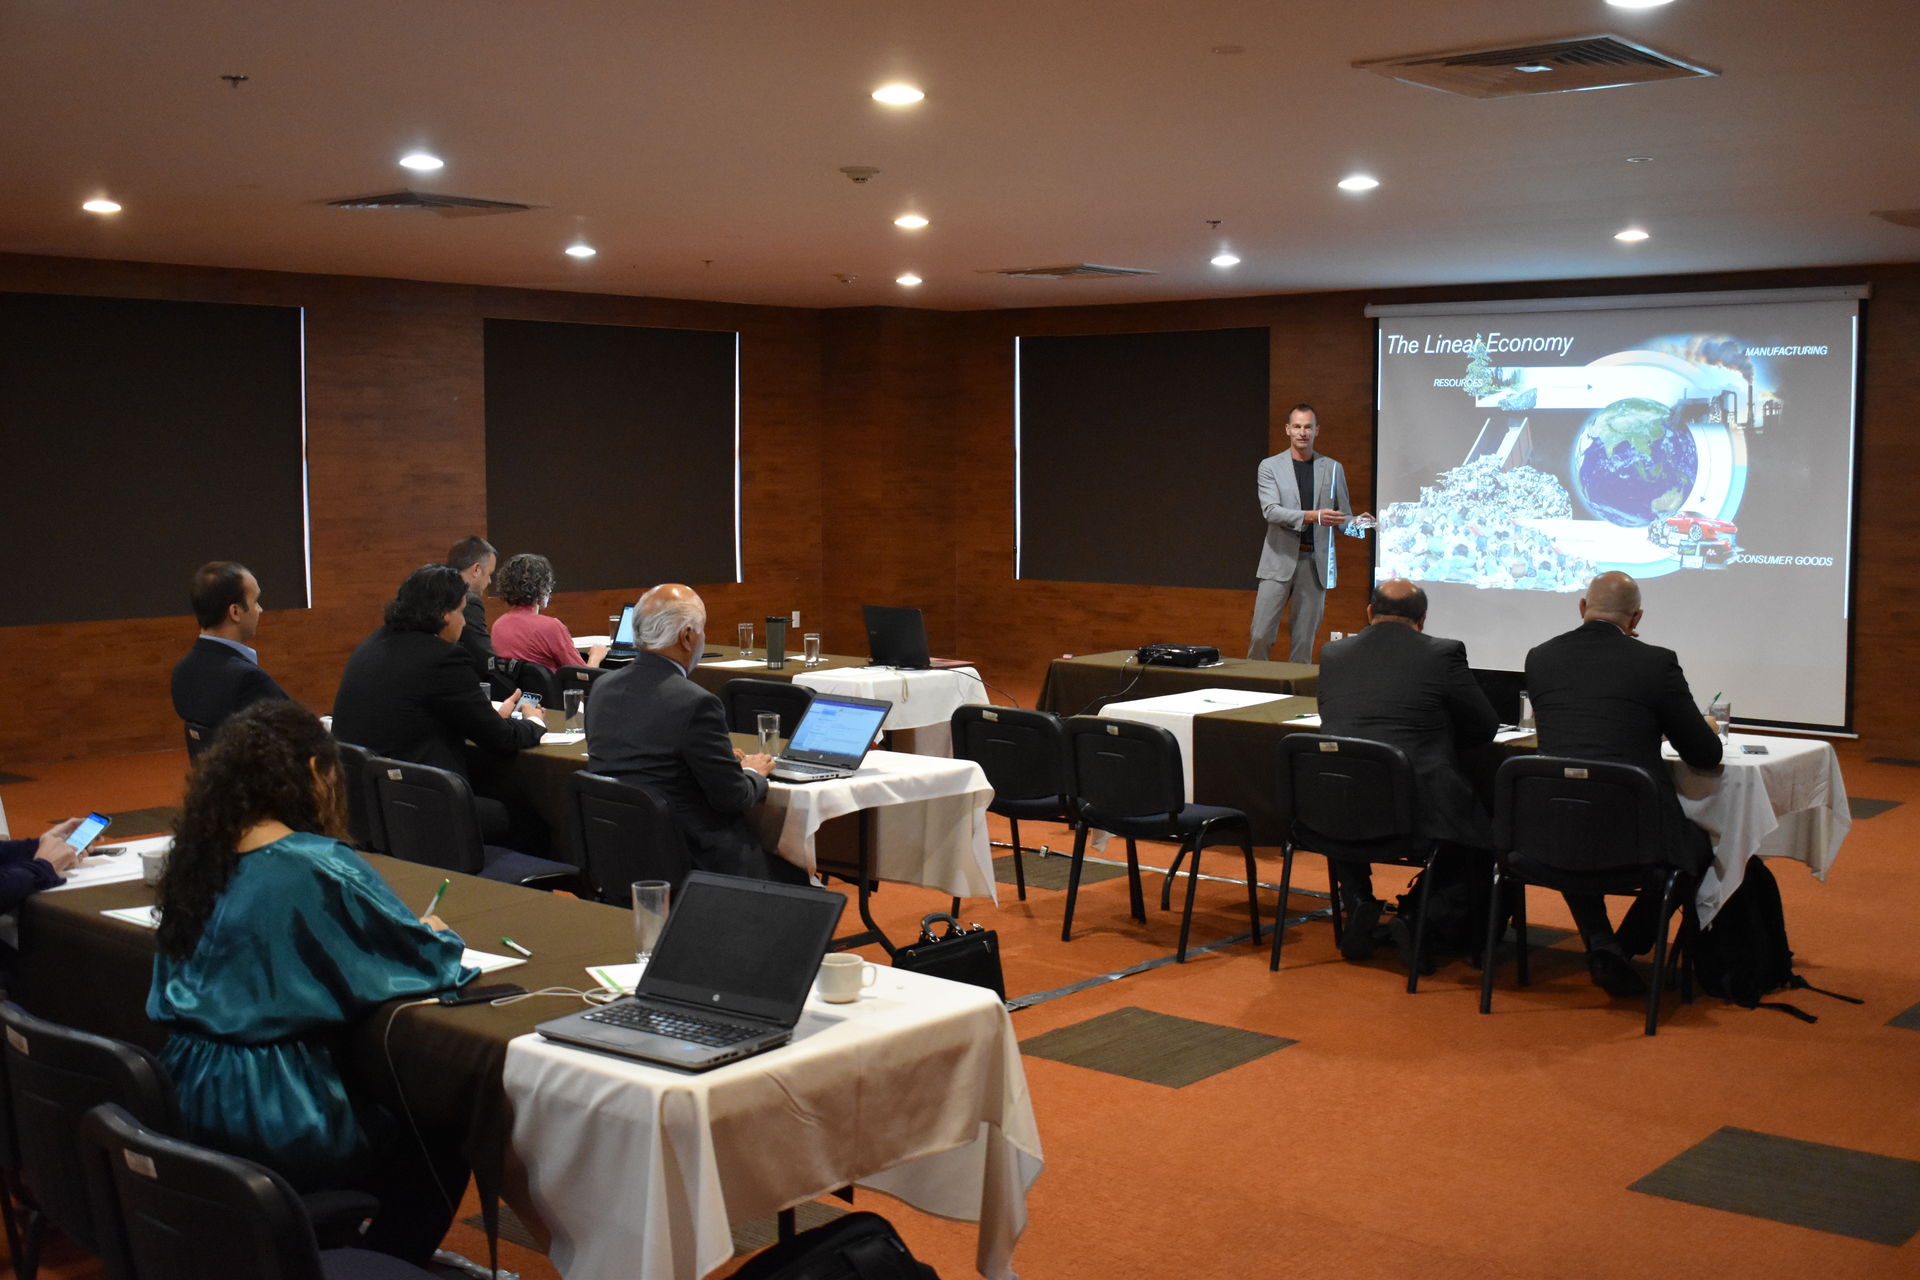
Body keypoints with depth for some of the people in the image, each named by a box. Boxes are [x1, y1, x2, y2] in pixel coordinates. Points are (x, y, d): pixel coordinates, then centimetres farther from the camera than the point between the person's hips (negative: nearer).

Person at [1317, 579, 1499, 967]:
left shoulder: (1332, 654, 12)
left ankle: (1358, 904, 20)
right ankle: (1423, 917, 1)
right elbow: (1486, 727, 9)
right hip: (1419, 811, -4)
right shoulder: (1443, 653, 1)